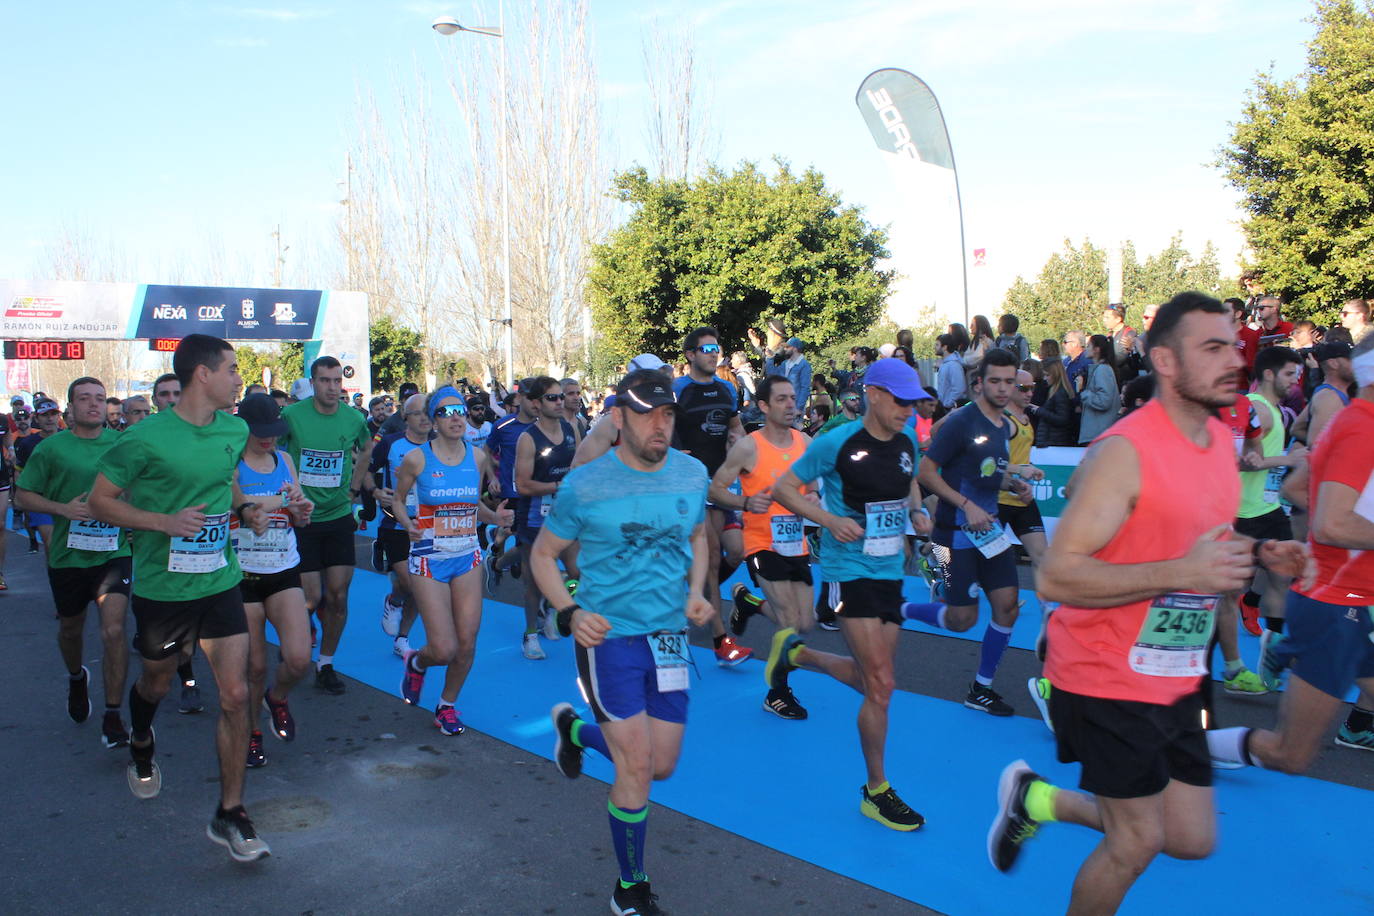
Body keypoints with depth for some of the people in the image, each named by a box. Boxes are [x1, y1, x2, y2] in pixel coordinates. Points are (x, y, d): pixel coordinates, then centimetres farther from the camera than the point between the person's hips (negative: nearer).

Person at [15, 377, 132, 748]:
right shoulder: (51, 448, -4)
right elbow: (22, 495, 0)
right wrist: (63, 509, -15)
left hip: (114, 552, -1)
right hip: (67, 554, 1)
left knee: (113, 629, -14)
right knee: (71, 629, 20)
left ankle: (113, 718, -5)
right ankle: (77, 678, 53)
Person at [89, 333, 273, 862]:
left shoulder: (235, 431, 2)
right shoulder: (146, 438, -15)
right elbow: (101, 501, -9)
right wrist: (164, 522, -21)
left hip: (220, 582, 3)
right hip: (162, 587, -3)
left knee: (235, 694, -5)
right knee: (156, 684, 20)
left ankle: (230, 815, 6)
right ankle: (141, 743, 57)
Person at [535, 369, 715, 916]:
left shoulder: (693, 474, 0)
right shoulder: (584, 485, -11)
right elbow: (543, 555, 0)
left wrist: (697, 592, -1)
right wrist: (569, 613, -17)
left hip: (670, 635, 5)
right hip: (609, 634, -5)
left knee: (662, 766, 13)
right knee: (637, 767, -4)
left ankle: (576, 729, 41)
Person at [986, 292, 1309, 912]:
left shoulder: (1223, 439, 6)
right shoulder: (1124, 450, -21)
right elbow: (1055, 578, -26)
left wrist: (1257, 558, 2)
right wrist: (1181, 571, -31)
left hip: (1177, 682, 8)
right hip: (1109, 681, -8)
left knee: (1193, 841, 15)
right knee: (1137, 843, 3)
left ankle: (1039, 799, 31)